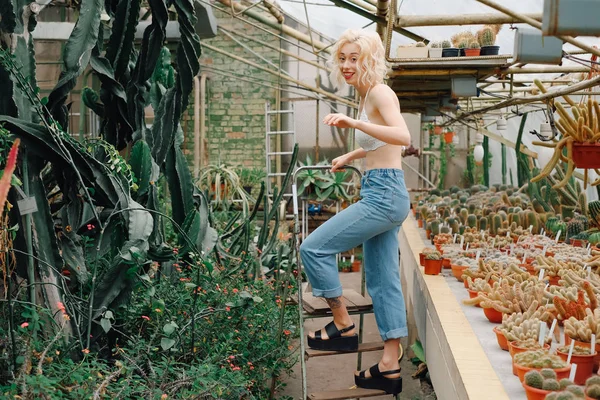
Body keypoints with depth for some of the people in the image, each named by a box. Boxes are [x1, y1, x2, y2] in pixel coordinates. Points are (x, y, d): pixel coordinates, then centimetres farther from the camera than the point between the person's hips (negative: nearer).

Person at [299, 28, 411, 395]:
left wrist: (355, 123, -37)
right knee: (383, 281, 10)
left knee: (315, 248, -6)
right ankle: (390, 368, 15)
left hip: (384, 195, -10)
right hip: (381, 195, 10)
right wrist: (350, 156, 34)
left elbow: (403, 137, -31)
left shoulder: (380, 93, -12)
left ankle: (344, 327, 6)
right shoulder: (367, 94, 16)